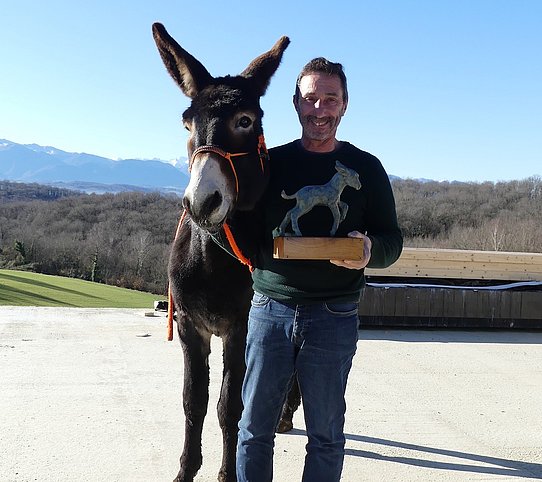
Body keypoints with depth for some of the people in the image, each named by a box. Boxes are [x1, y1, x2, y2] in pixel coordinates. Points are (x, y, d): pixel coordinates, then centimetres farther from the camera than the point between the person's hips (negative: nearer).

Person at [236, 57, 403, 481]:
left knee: (326, 435, 10)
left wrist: (369, 250, -18)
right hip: (270, 307, 1)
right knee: (254, 429, 9)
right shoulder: (271, 162, 7)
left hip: (334, 316, -1)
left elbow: (392, 240, 5)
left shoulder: (366, 168, 4)